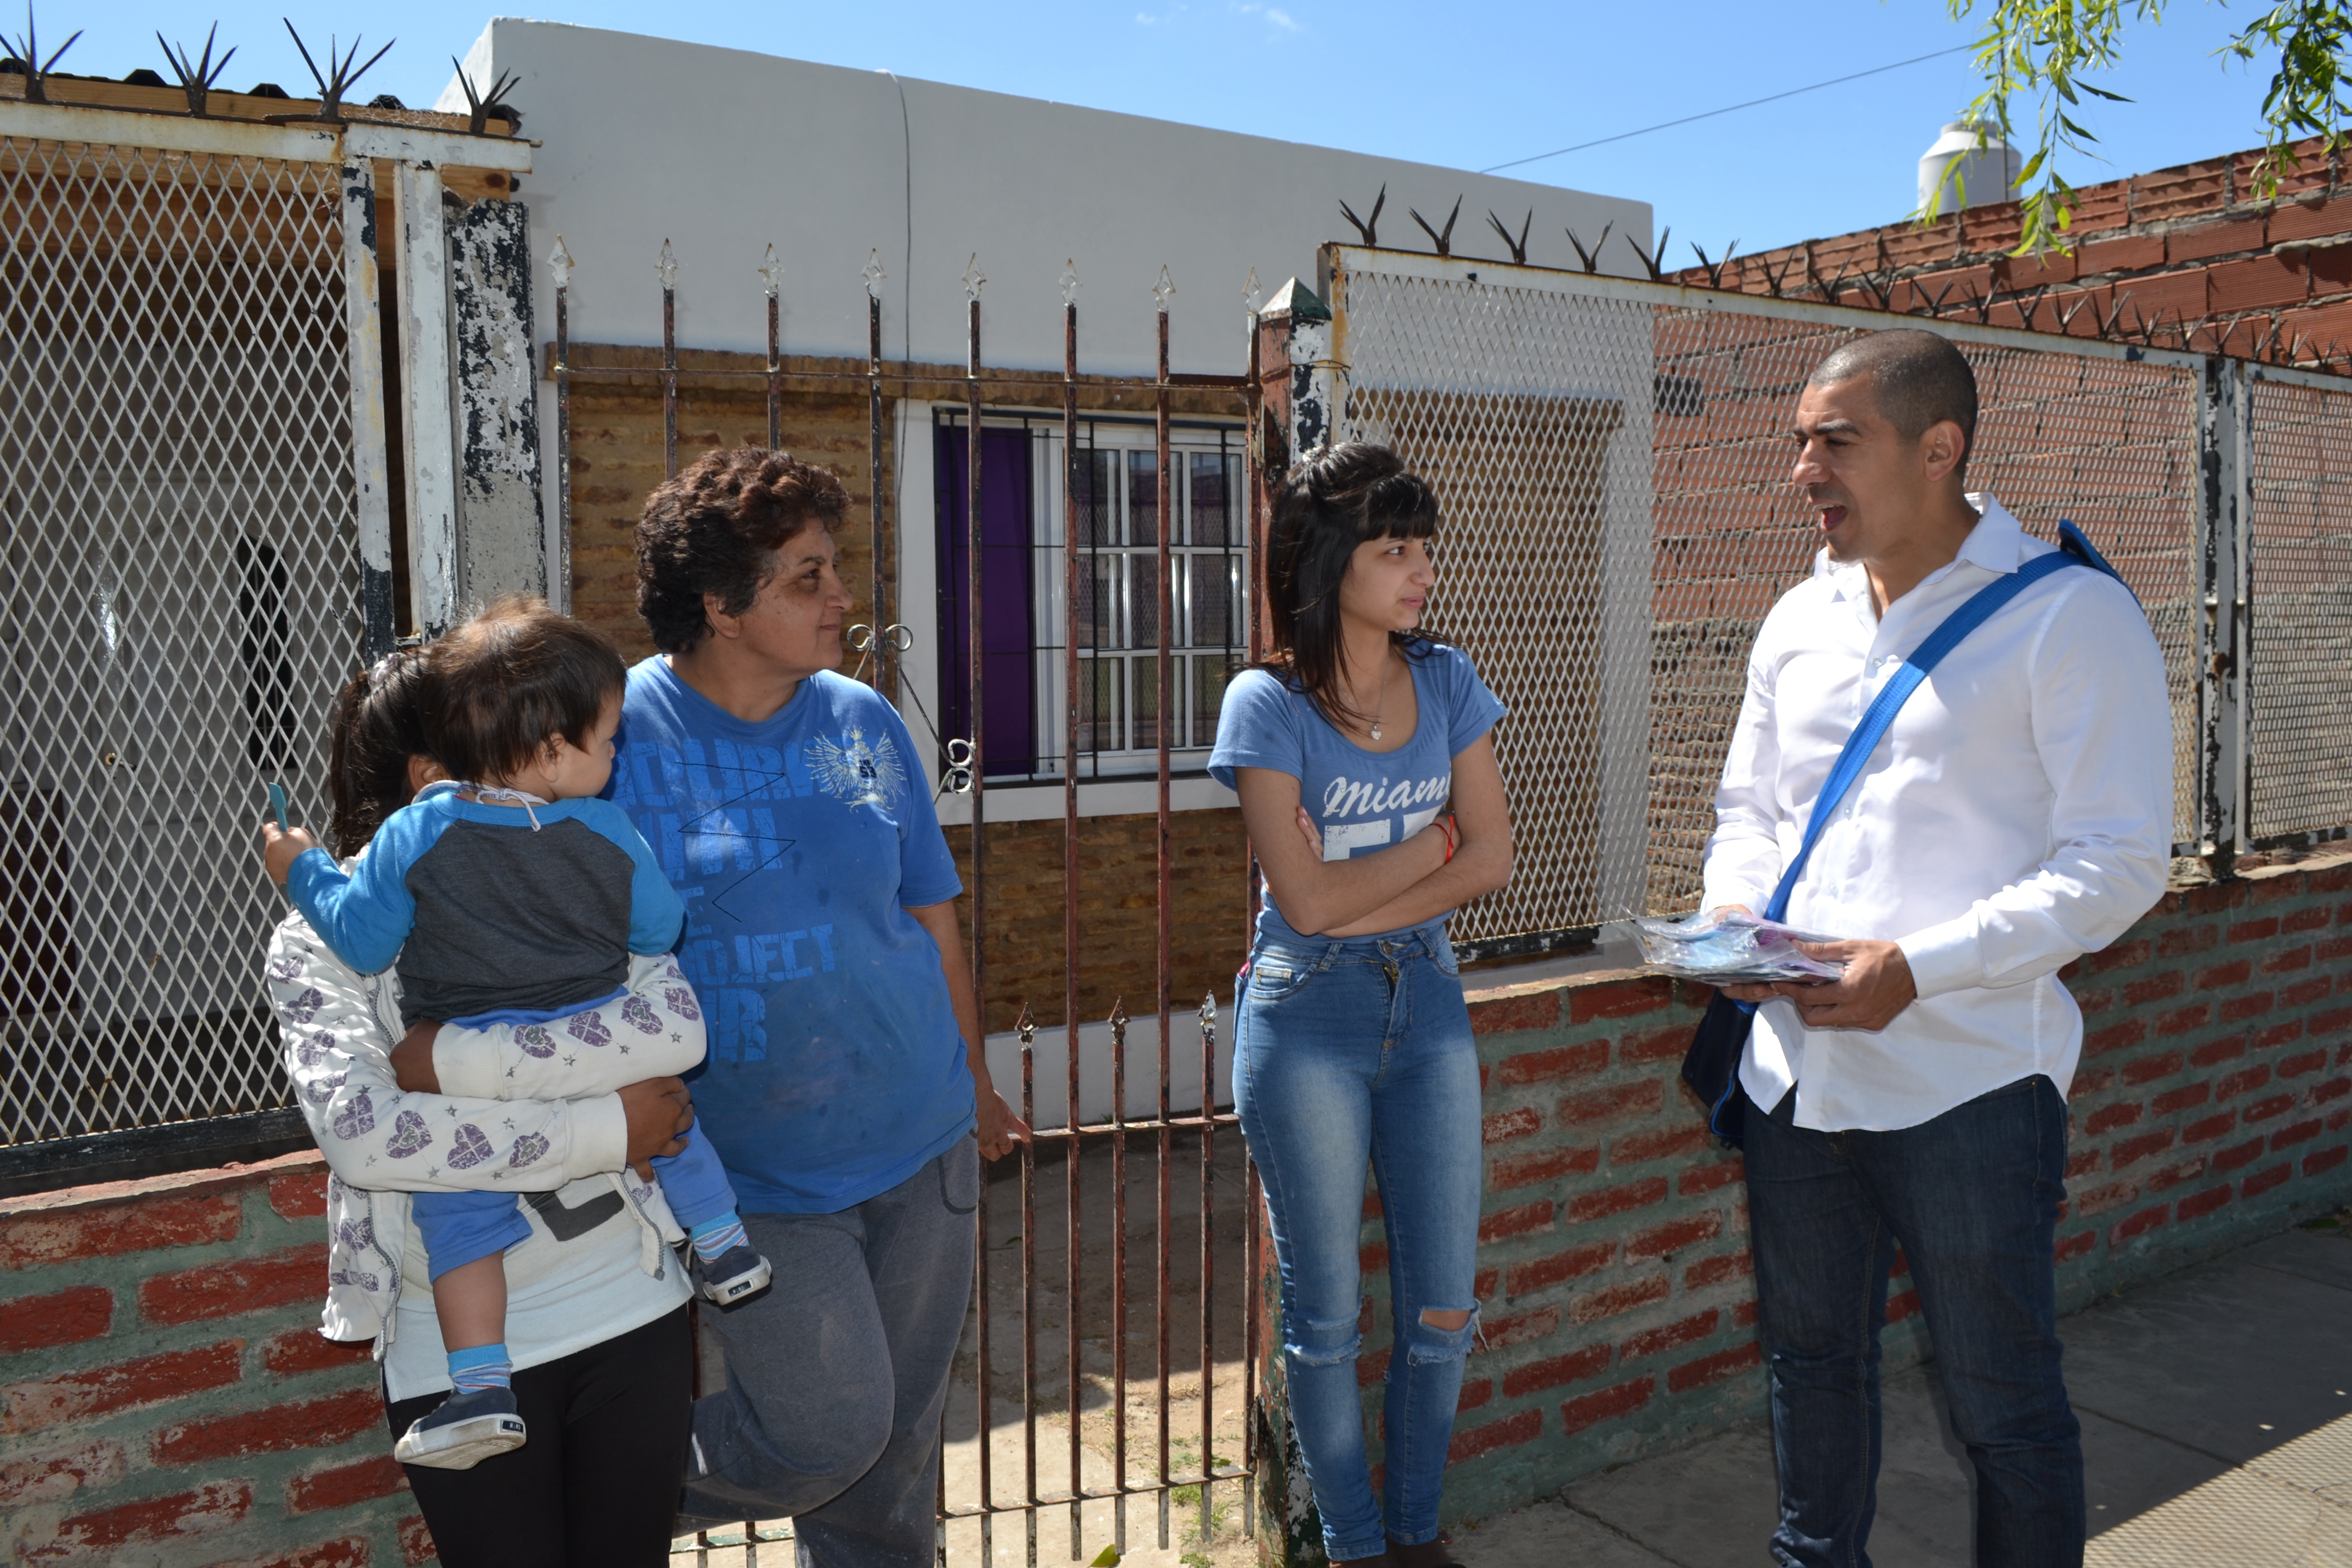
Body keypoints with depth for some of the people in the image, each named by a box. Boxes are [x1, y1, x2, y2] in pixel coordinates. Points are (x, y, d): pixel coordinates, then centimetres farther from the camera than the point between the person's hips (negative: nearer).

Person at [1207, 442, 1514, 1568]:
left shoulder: (1446, 681, 2)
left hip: (1427, 1005, 4)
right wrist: (1433, 842, -6)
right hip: (1306, 1021, -4)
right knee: (1325, 1314, 9)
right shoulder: (1268, 704, -11)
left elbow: (1492, 859, -3)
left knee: (1444, 1306, 10)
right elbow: (1305, 900, -16)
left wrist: (1360, 903, -13)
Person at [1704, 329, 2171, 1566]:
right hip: (1794, 1068, 6)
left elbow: (2118, 860, -13)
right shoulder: (1800, 619, 11)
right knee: (1811, 1355, 21)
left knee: (2002, 1404, 8)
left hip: (1967, 1081, -6)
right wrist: (1735, 920, -3)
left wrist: (1918, 967, -22)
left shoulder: (2069, 616, -10)